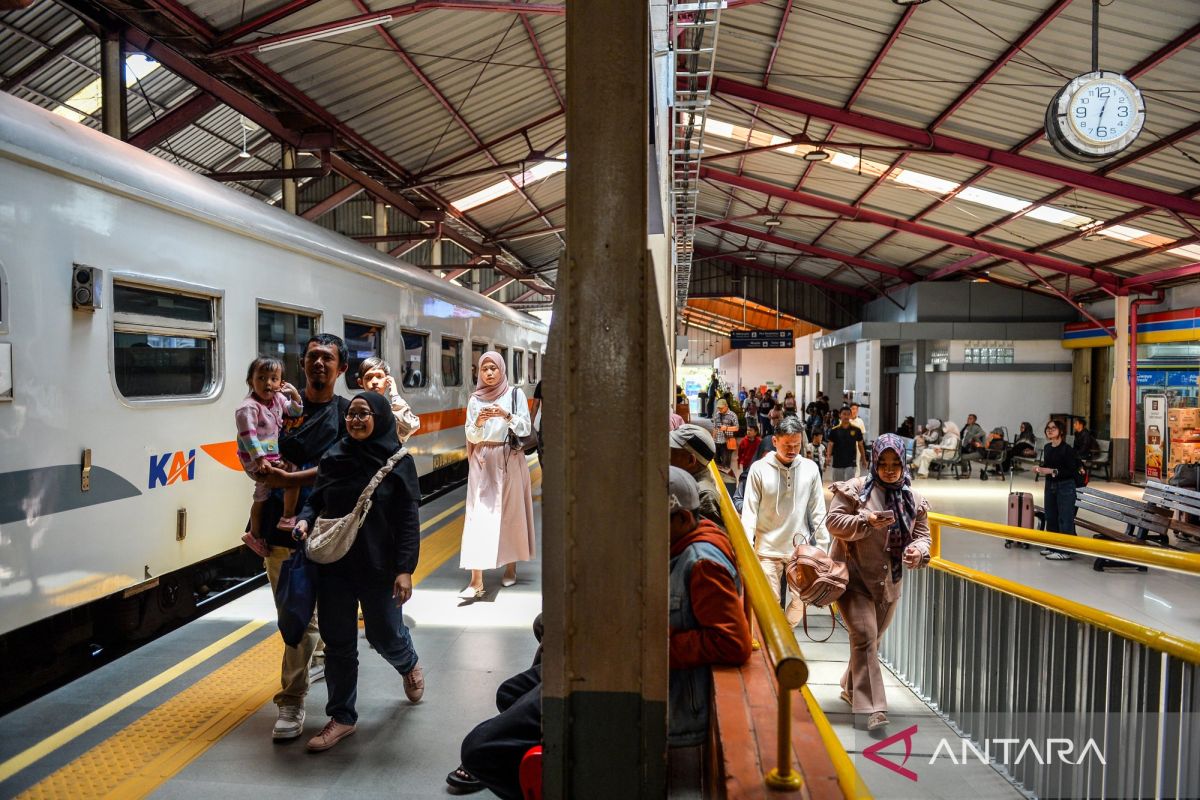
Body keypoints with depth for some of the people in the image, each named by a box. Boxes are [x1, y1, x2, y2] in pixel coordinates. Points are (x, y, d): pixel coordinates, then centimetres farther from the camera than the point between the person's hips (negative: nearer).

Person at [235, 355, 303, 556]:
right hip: (255, 459, -8)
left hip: (274, 455, 8)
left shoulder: (278, 399, 3)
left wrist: (295, 395, -2)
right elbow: (248, 435, -25)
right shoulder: (248, 407, -20)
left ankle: (255, 534, 31)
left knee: (262, 495, 16)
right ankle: (288, 518, -2)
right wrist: (260, 459, -30)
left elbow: (294, 412, 16)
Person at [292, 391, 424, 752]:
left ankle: (409, 666, 45)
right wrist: (305, 519, -8)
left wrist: (405, 569, -14)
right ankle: (342, 717, 24)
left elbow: (409, 519, -9)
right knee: (338, 644, 9)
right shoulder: (333, 457, 3)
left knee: (385, 636, 10)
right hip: (333, 564, 3)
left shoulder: (398, 461, -7)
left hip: (378, 567, -3)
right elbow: (317, 498, 15)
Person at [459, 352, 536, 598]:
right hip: (482, 462, 1)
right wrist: (477, 423, -16)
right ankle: (476, 580, -10)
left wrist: (507, 415, -22)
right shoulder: (475, 399, 6)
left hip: (510, 460, -1)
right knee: (479, 515, -7)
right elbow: (471, 436, 5)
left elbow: (526, 429, -5)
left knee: (511, 512, 6)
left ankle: (511, 566, 25)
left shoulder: (515, 394, 1)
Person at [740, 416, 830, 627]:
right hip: (767, 549, -2)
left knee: (802, 601, 5)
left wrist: (822, 547, 2)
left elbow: (818, 512, 5)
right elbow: (749, 512, -5)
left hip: (801, 548, 2)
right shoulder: (759, 469, -6)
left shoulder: (810, 468, 0)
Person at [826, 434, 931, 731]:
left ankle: (851, 688, 38)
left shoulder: (913, 499, 5)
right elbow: (834, 521, -12)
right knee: (865, 637, -14)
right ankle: (873, 707, -12)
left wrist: (918, 550, -14)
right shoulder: (855, 489, -10)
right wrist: (866, 522, -27)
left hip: (889, 583, 6)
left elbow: (922, 534, 9)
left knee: (872, 639, 17)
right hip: (854, 577, -5)